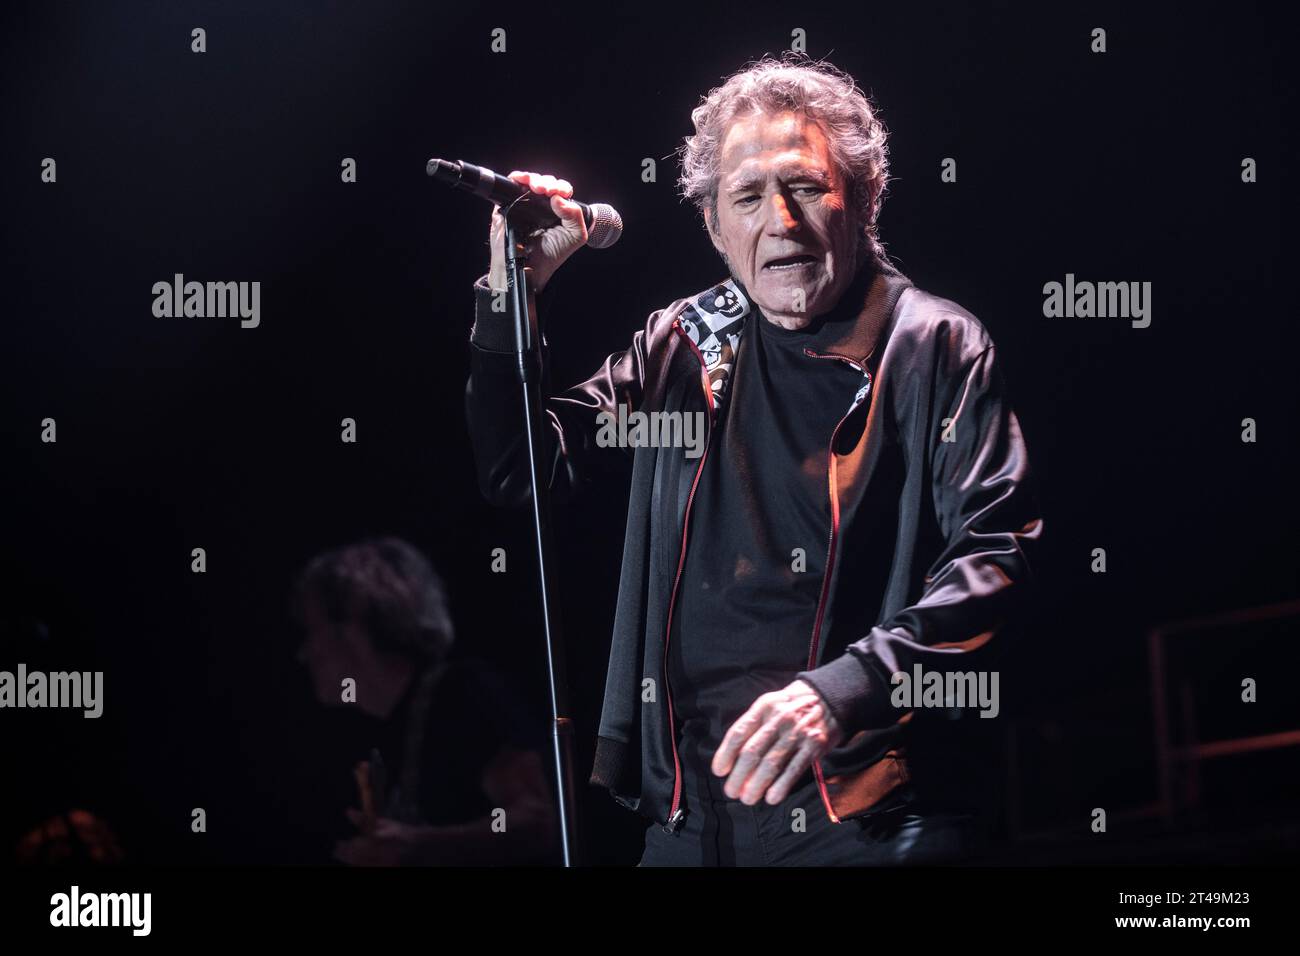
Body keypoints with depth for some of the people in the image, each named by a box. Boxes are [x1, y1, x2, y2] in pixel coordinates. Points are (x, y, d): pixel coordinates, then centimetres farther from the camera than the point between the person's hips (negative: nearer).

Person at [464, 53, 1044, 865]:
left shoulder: (936, 347, -3)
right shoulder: (686, 343, 12)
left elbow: (996, 554, -13)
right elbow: (522, 472, 16)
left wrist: (843, 689, -27)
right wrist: (513, 295, 2)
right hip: (690, 807, 5)